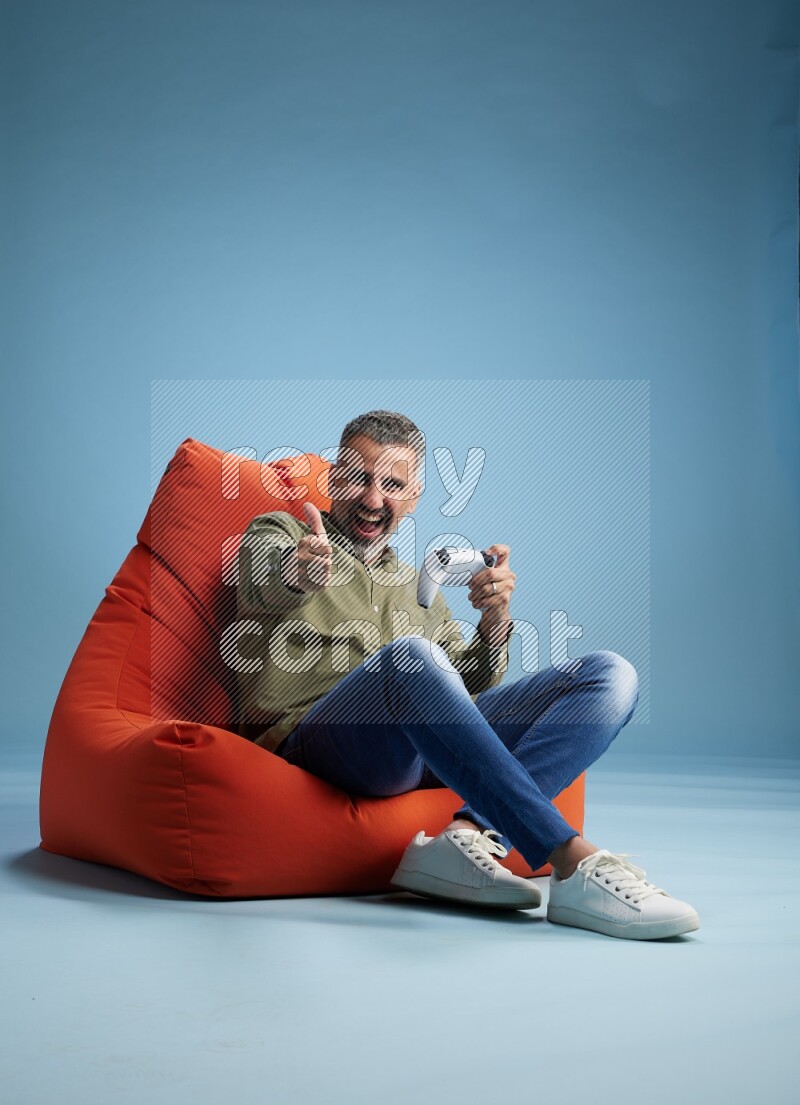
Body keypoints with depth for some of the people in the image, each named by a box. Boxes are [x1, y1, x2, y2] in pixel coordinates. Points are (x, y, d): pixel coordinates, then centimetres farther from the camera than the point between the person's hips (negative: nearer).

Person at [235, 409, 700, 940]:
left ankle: (468, 835, -32)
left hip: (427, 748, 5)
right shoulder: (277, 534, 17)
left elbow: (473, 690, 25)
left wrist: (494, 621, 3)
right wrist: (296, 572, -35)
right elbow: (261, 582, -9)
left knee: (611, 674, -10)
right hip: (312, 742, -5)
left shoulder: (421, 589, 31)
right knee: (410, 658, -38)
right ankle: (574, 860, -41)